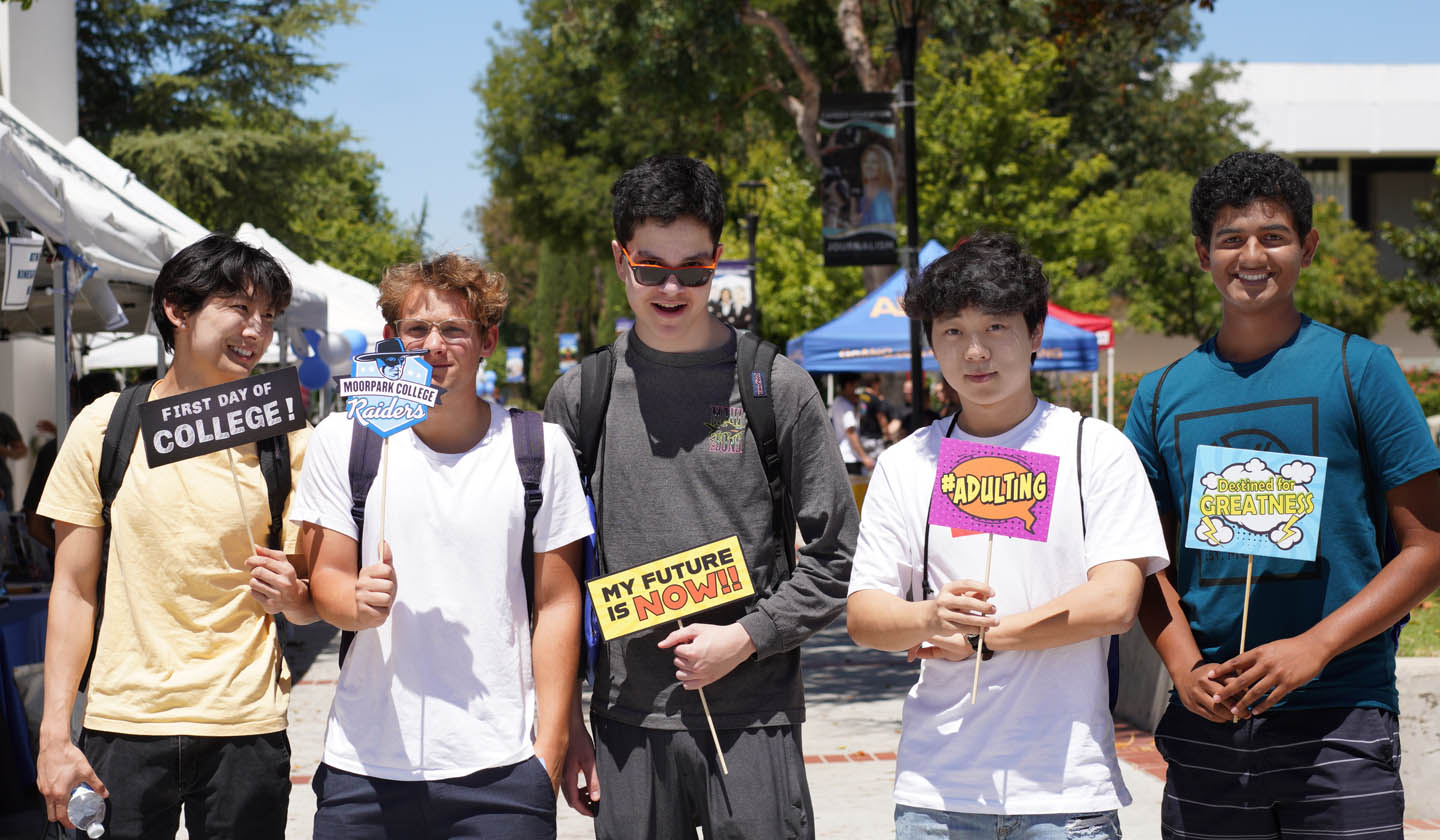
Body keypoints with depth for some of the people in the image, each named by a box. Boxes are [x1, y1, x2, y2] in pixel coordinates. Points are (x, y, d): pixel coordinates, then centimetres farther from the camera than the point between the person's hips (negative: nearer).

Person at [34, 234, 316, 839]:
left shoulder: (288, 443, 3)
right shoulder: (105, 427, 2)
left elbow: (311, 606, 7)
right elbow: (74, 590, 3)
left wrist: (289, 596, -17)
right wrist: (55, 732, -4)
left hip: (246, 729, 0)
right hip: (123, 722, 0)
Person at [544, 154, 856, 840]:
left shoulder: (779, 388, 0)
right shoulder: (579, 397, 5)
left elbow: (833, 556, 2)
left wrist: (747, 637, -10)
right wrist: (564, 720, 6)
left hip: (754, 721, -2)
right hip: (628, 725, 2)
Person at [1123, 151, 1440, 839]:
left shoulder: (1359, 370, 0)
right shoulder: (1162, 396, 9)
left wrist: (1313, 648, -13)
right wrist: (1185, 666, -5)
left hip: (1340, 723, -2)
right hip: (1205, 728, 3)